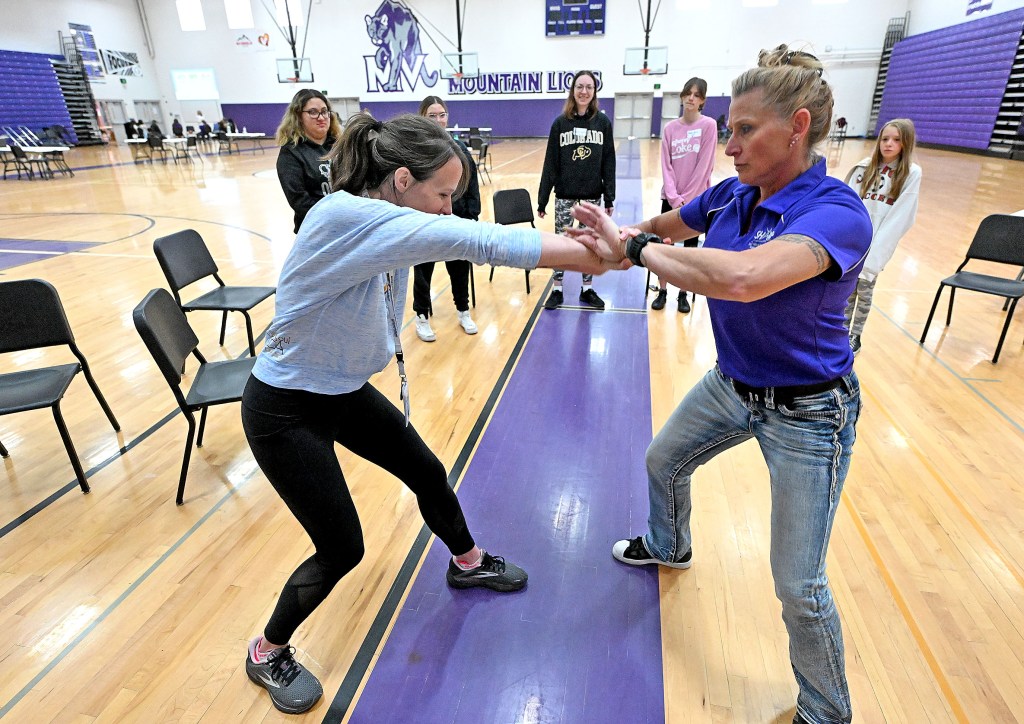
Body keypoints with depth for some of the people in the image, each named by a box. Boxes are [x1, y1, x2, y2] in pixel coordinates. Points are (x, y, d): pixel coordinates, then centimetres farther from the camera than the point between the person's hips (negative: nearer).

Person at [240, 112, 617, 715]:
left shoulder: (392, 226, -5)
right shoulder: (344, 217, -33)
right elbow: (471, 239, -38)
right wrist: (591, 254, -34)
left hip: (346, 392, 8)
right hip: (284, 412, -8)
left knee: (428, 474, 16)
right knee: (342, 549, 2)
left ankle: (468, 563, 46)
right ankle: (268, 654, 33)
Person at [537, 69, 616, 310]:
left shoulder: (603, 122, 1)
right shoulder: (560, 123, 0)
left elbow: (608, 162, 2)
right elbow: (550, 163, -1)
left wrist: (609, 197, -3)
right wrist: (542, 199, -3)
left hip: (592, 194, 1)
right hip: (565, 194, -1)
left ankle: (587, 289, 22)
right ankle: (557, 290, 16)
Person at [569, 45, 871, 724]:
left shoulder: (838, 214, -28)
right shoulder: (731, 195, -6)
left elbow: (741, 277, -47)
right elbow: (668, 226, 11)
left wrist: (632, 247, -35)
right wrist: (627, 235, -11)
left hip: (806, 412, -7)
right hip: (730, 386, 7)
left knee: (799, 585, 2)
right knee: (663, 462, 26)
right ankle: (669, 546, 60)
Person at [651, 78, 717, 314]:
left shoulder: (709, 125, -5)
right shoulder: (670, 128, 3)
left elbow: (704, 165, -9)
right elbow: (666, 165, 0)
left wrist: (687, 198, -13)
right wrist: (674, 197, -12)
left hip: (697, 198, -2)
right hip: (671, 197, 2)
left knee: (690, 247, 6)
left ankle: (683, 294, 17)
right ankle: (662, 291, 16)